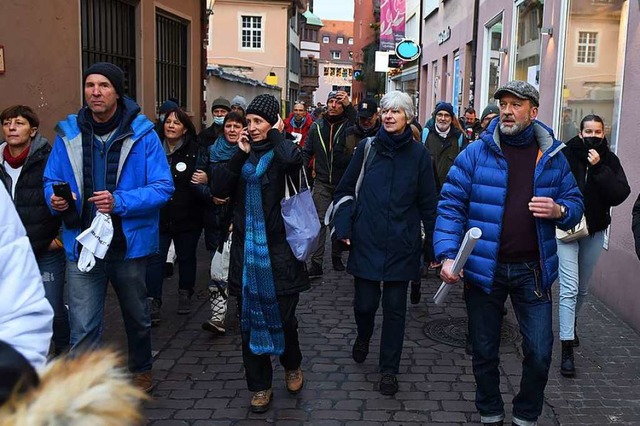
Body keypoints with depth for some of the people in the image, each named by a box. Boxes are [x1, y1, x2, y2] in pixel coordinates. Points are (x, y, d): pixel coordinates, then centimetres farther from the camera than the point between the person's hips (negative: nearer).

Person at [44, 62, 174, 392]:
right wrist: (55, 199, -15)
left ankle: (141, 369, 47)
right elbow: (51, 181, 9)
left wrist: (120, 202, -25)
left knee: (136, 316, 21)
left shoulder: (142, 134, -9)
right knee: (83, 330, -5)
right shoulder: (68, 132, 0)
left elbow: (163, 188, -11)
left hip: (129, 244, 0)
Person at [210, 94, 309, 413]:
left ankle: (292, 366, 36)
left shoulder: (281, 151, -4)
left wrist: (276, 134, -12)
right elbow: (218, 191, -3)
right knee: (251, 317, 9)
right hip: (246, 248, 4)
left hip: (278, 248, -4)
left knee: (282, 316, 6)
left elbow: (293, 159, -31)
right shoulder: (244, 153, 9)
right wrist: (241, 154, -8)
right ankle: (260, 385, 24)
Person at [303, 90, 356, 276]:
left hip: (343, 182, -1)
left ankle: (336, 256, 28)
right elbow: (307, 151, 11)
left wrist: (349, 106, -33)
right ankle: (316, 263, -4)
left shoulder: (347, 124, -2)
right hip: (322, 182, 1)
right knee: (320, 221, -5)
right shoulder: (317, 126, 7)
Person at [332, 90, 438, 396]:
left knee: (395, 307, 6)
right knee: (364, 302, 6)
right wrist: (344, 228, -3)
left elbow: (427, 203, 3)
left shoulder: (418, 155, 0)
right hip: (366, 241, 1)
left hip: (401, 245, 0)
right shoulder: (367, 148, 1)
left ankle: (389, 368, 20)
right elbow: (345, 189, 7)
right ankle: (363, 337, 40)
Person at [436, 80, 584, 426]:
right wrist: (447, 255, -19)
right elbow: (451, 205, -8)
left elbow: (574, 202, 10)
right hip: (484, 267, -1)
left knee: (539, 353, 4)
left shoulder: (553, 156, 3)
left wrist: (559, 210, -14)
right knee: (484, 352, 12)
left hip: (532, 269, 1)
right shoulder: (475, 153, -5)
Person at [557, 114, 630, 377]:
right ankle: (567, 350, -8)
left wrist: (599, 168, -20)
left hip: (595, 232, 4)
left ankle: (571, 323, 44)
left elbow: (620, 195, -12)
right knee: (569, 288, -10)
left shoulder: (609, 160, 0)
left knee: (582, 289, 18)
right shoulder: (566, 154, -9)